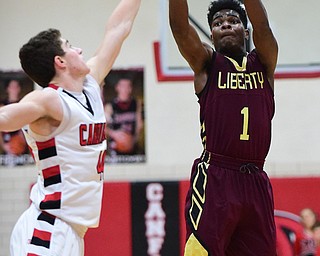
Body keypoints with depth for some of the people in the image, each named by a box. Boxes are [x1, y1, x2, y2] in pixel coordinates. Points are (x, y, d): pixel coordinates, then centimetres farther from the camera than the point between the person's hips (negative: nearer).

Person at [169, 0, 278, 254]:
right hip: (214, 179, -3)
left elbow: (262, 28, -6)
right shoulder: (207, 63, 8)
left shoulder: (263, 63, 13)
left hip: (256, 182, 3)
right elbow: (179, 26, -8)